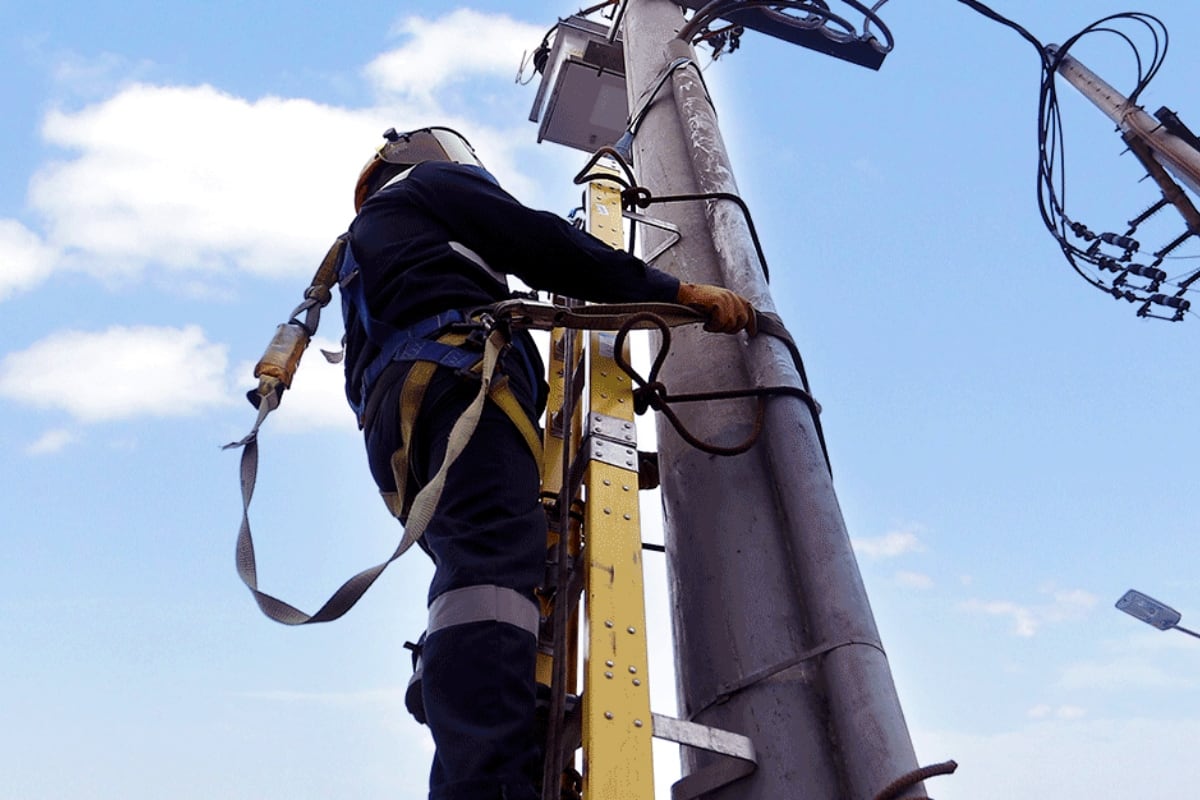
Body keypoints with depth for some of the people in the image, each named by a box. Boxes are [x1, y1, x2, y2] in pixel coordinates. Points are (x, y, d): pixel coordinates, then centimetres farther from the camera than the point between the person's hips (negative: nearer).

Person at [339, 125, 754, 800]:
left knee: (481, 566, 0)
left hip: (390, 425, 9)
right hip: (455, 370, -8)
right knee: (497, 562, -27)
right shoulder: (435, 180, 22)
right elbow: (541, 245, 6)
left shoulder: (362, 243, 45)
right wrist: (677, 291, 3)